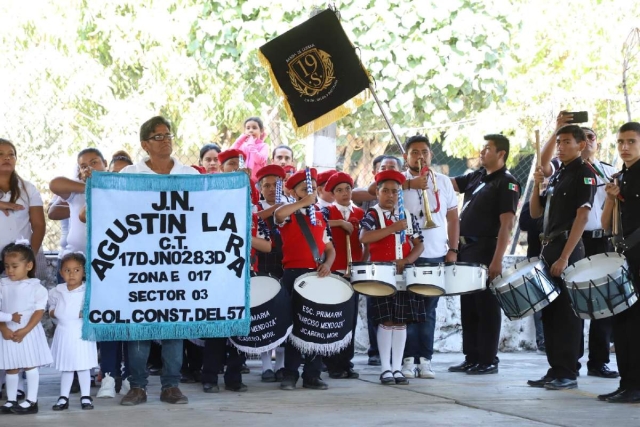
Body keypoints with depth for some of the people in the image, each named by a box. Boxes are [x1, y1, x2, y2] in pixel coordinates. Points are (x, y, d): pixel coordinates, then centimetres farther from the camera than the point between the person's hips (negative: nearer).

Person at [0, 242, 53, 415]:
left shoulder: (36, 287, -5)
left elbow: (39, 312, -9)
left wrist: (24, 330, -18)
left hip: (29, 333, -3)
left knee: (30, 366, 0)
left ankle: (31, 401, 5)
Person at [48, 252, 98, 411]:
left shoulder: (87, 291, -11)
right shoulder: (57, 291, 3)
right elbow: (53, 305, 19)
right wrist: (52, 312, 0)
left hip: (81, 333, -4)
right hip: (63, 333, 4)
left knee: (83, 366, 2)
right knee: (65, 368, 12)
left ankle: (86, 397, 12)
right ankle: (63, 398, 18)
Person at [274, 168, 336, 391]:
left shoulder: (321, 216, 14)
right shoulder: (288, 213, 0)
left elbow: (329, 248, 17)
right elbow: (278, 214, -26)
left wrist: (327, 263, -3)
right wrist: (304, 202, -21)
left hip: (316, 275, 4)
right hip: (294, 274, -4)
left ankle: (312, 374, 10)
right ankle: (290, 374, 5)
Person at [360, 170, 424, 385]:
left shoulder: (408, 217, 12)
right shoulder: (372, 215, -1)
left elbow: (419, 245, 10)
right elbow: (364, 238, -19)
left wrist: (407, 261, -10)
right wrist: (393, 228, -22)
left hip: (405, 276, 4)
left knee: (401, 321, 4)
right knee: (386, 320, -5)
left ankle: (397, 368, 9)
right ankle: (386, 368, 1)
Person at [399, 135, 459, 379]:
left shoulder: (443, 182, 11)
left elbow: (452, 218, 13)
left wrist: (452, 250, 5)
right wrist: (409, 183, -23)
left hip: (436, 257, 3)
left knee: (429, 311, 6)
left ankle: (425, 359, 10)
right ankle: (409, 359, 5)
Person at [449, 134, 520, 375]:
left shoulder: (506, 183, -9)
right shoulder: (476, 177, 14)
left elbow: (507, 224, -16)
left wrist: (497, 260, -22)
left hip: (485, 251, -8)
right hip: (466, 249, 8)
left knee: (486, 308, -3)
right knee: (468, 307, 11)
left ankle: (488, 361, 2)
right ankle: (471, 358, 17)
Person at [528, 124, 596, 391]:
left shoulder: (583, 173, -8)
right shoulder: (557, 174, 17)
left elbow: (582, 217, -16)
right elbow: (536, 213, 19)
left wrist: (564, 257, -22)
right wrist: (537, 184, 2)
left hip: (568, 249, -8)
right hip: (549, 248, 8)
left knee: (566, 312, -7)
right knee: (550, 311, 9)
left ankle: (568, 374, -3)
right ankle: (555, 370, 14)